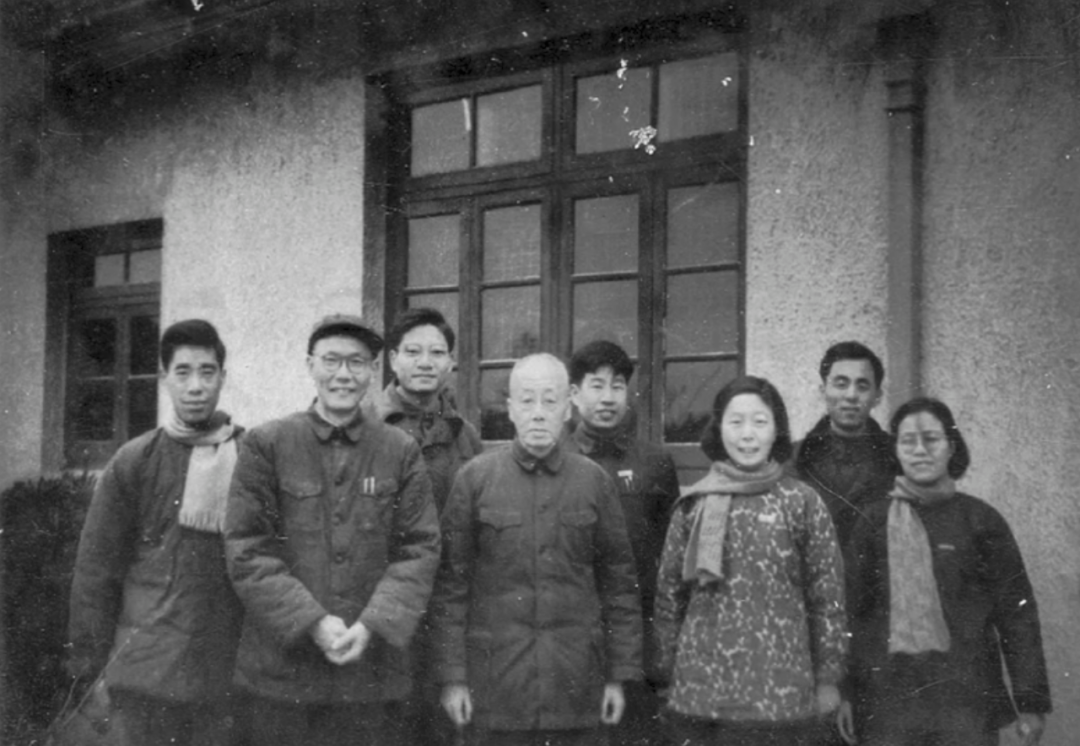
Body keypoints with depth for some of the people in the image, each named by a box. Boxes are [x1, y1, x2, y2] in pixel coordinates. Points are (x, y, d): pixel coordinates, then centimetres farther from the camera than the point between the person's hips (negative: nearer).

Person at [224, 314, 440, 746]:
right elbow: (246, 551, -4)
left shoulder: (401, 452, 5)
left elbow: (419, 551, 1)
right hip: (280, 667, -1)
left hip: (368, 668, 1)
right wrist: (311, 622, -13)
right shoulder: (266, 445, 0)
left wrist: (373, 625, -12)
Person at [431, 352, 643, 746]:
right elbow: (451, 583, -1)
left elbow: (619, 583, 6)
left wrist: (620, 675, 4)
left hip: (576, 686, 1)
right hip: (495, 683, -1)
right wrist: (452, 676, -3)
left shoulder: (594, 481, 3)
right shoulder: (475, 477, -2)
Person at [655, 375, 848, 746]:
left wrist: (828, 679, 1)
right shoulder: (693, 504, 4)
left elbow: (828, 595, 1)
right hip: (700, 694, 2)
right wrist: (671, 671, 9)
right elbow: (669, 592, 9)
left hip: (781, 695, -1)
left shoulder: (802, 502, 0)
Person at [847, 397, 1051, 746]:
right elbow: (854, 612, 4)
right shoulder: (875, 521, 4)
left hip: (967, 697, 0)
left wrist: (1031, 702, -1)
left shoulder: (980, 520, 2)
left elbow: (1017, 613, 3)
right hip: (886, 700, 1)